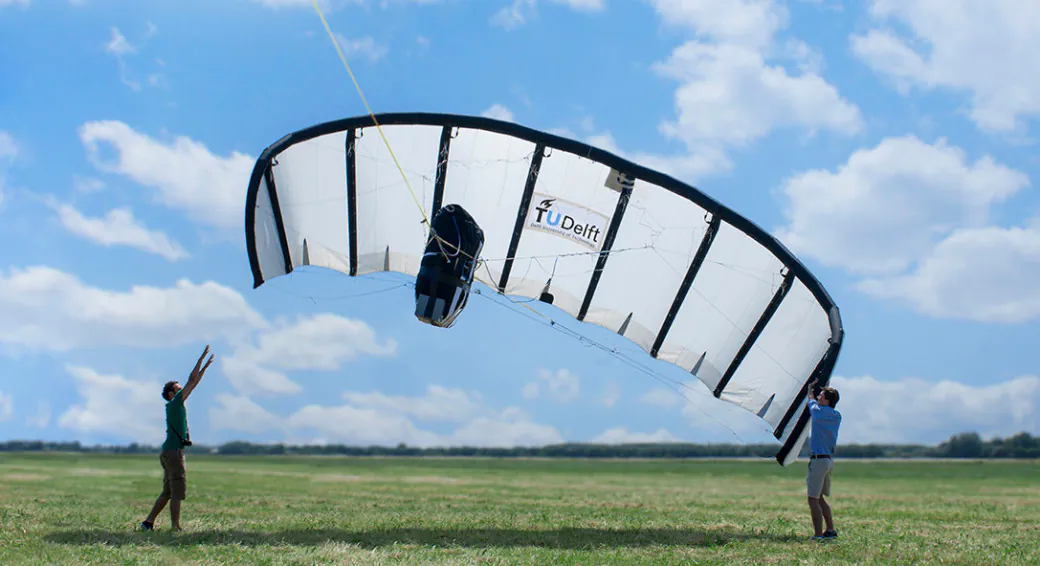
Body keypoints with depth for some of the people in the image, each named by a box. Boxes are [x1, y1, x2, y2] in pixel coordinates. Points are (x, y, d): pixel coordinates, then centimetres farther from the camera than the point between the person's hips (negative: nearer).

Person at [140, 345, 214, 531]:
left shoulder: (177, 404, 17)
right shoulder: (174, 403, -6)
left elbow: (194, 383, 23)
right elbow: (192, 381, -8)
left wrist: (206, 366, 23)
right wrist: (201, 358, -4)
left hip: (169, 453, 10)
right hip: (173, 452, -10)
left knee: (168, 493, 13)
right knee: (178, 493, -7)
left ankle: (149, 522, 14)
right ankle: (175, 527, -6)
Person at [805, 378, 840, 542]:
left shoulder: (819, 412, -12)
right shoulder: (837, 416, 8)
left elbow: (811, 400, 11)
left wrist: (810, 388, 28)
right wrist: (816, 389, 32)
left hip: (818, 459, -8)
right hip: (829, 460, 8)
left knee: (813, 499, -6)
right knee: (820, 498, 18)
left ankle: (818, 534, -9)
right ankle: (830, 531, 19)